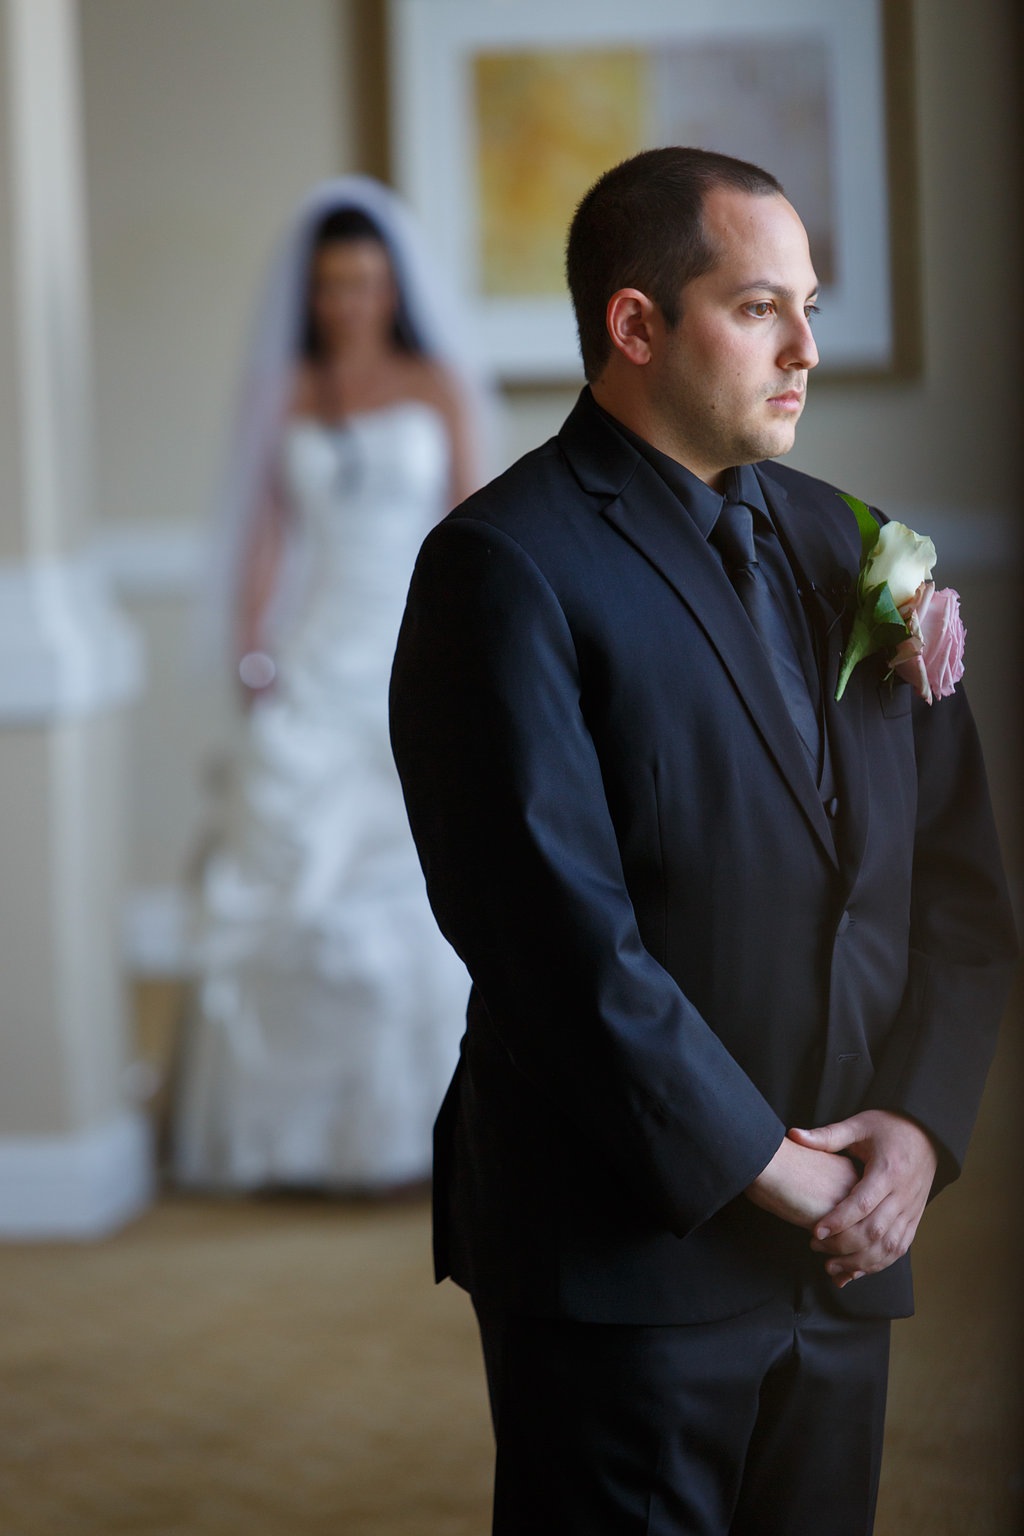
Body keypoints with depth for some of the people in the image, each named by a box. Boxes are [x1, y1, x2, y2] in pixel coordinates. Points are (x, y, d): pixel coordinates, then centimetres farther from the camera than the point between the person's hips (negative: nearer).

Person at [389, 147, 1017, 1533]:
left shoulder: (840, 544, 12)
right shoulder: (506, 568, -11)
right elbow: (560, 935, -18)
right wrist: (765, 1166, -14)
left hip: (842, 1255, 7)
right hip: (622, 1253, -6)